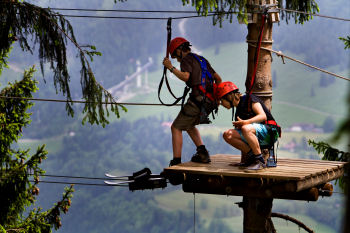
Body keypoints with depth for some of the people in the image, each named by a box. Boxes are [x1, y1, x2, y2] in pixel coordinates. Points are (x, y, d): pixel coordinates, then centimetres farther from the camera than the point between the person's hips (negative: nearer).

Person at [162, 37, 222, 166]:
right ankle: (202, 152, 12)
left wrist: (171, 68, -11)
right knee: (189, 125, 27)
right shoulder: (202, 60, 26)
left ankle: (176, 162, -9)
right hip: (210, 102, 9)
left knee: (176, 128, -1)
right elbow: (218, 79, 27)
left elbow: (185, 76, -19)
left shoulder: (187, 60, 0)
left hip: (198, 100, -9)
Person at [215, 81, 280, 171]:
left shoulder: (249, 99, -2)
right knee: (227, 134, -8)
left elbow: (263, 116, -15)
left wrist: (246, 122, -26)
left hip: (269, 131, -7)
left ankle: (260, 161, -28)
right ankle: (252, 156, -6)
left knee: (245, 128, -37)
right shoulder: (238, 111, 18)